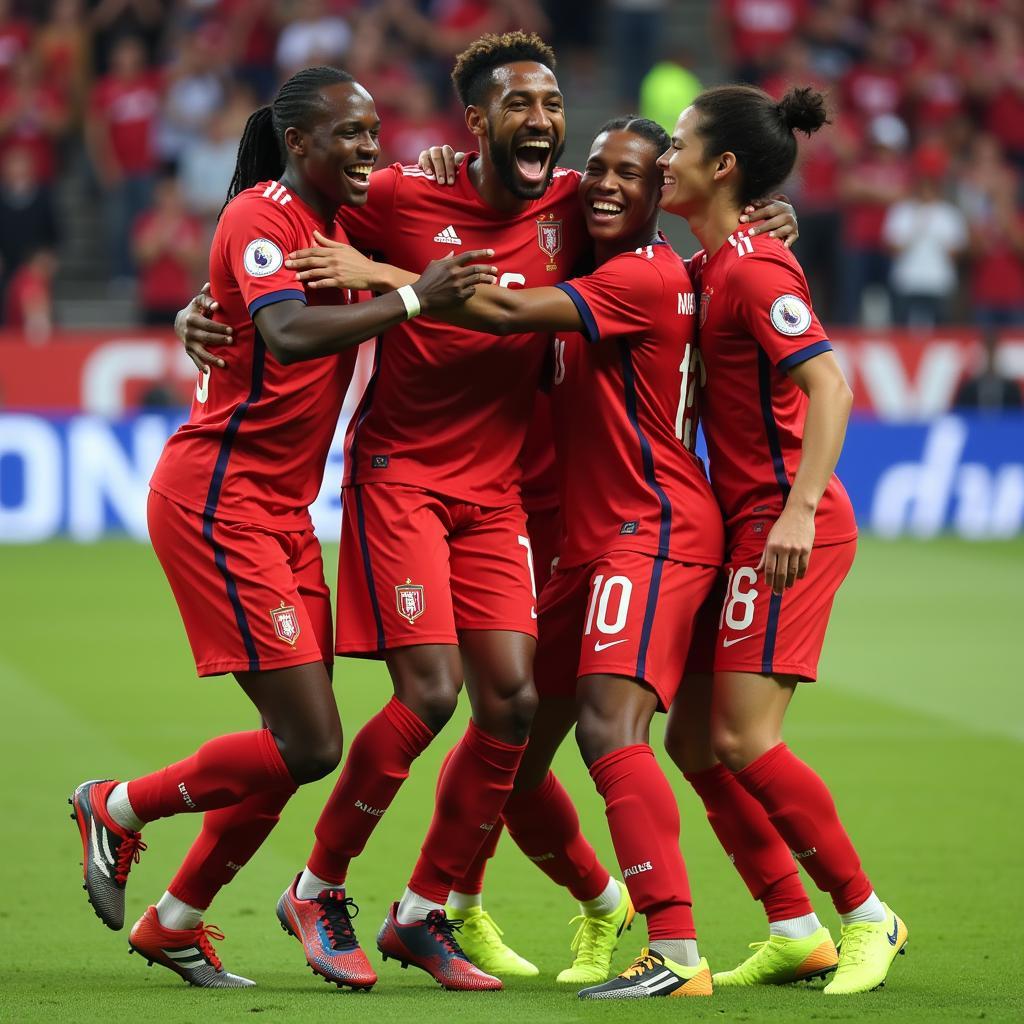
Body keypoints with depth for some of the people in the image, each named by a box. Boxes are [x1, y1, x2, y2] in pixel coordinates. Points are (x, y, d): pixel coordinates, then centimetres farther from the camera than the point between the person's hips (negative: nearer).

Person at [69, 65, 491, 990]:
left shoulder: (332, 219, 14)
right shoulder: (263, 214, -15)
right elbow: (288, 333, -30)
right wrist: (412, 298, -34)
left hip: (281, 509, 9)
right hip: (217, 502, -9)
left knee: (301, 746, 8)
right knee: (310, 746, -12)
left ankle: (174, 921, 22)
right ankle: (117, 810, 10)